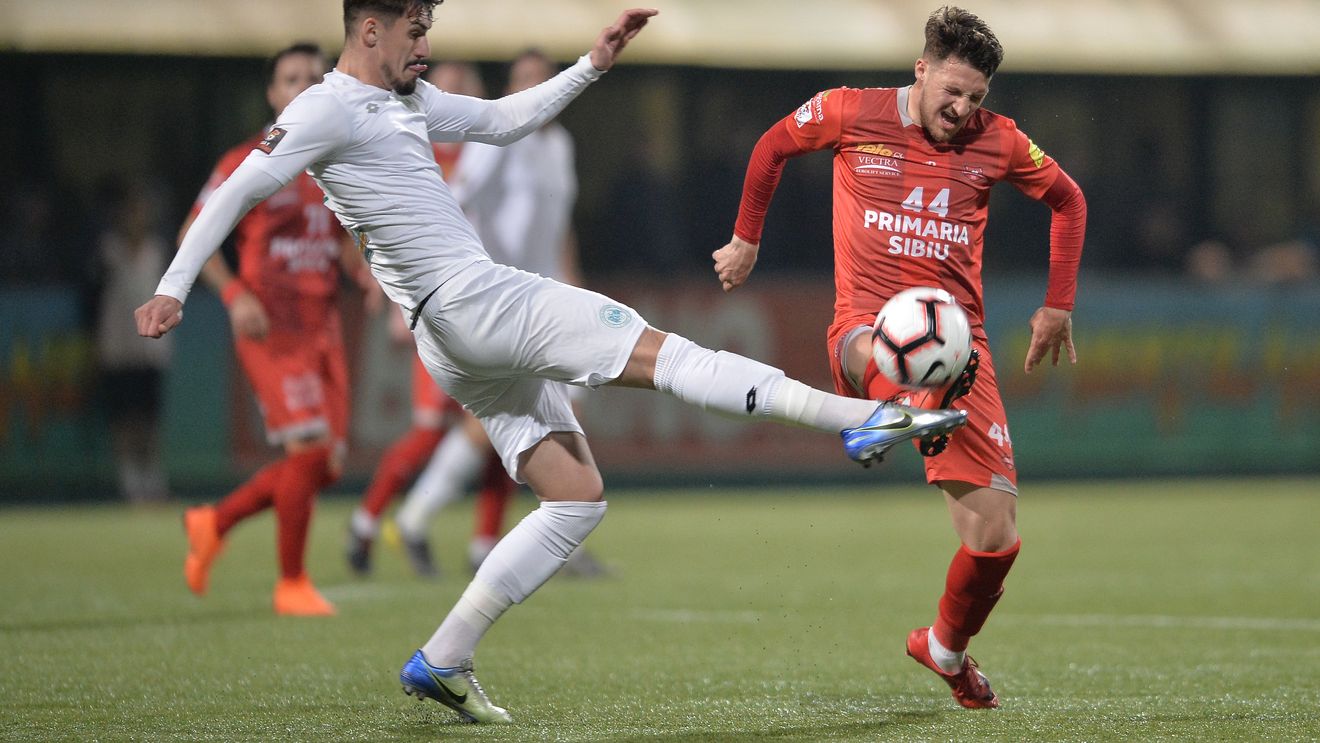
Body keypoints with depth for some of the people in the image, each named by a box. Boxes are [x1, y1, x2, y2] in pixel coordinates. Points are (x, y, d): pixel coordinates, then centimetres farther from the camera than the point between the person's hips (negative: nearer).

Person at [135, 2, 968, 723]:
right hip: (469, 299, -10)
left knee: (577, 497, 6)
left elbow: (506, 120, 29)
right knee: (662, 351, -13)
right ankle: (859, 417, -19)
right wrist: (173, 286, -15)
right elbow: (237, 192, -9)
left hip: (464, 346, 10)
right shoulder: (329, 111, -6)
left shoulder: (408, 101, 21)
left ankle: (442, 661, 4)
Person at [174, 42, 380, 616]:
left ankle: (213, 524, 23)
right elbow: (194, 235, -3)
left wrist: (367, 276, 4)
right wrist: (234, 293, -17)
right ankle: (291, 584, -2)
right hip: (271, 328, -7)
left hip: (323, 328, 7)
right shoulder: (247, 165, -4)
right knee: (308, 450, -15)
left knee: (326, 466, 3)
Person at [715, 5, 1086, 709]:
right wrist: (747, 240, 24)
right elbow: (772, 146, 20)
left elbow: (1068, 201, 23)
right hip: (867, 326, -2)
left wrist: (1058, 306, 20)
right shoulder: (851, 114, 2)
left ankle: (947, 648, 27)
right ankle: (914, 408, -81)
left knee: (996, 539, -1)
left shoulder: (998, 142, 7)